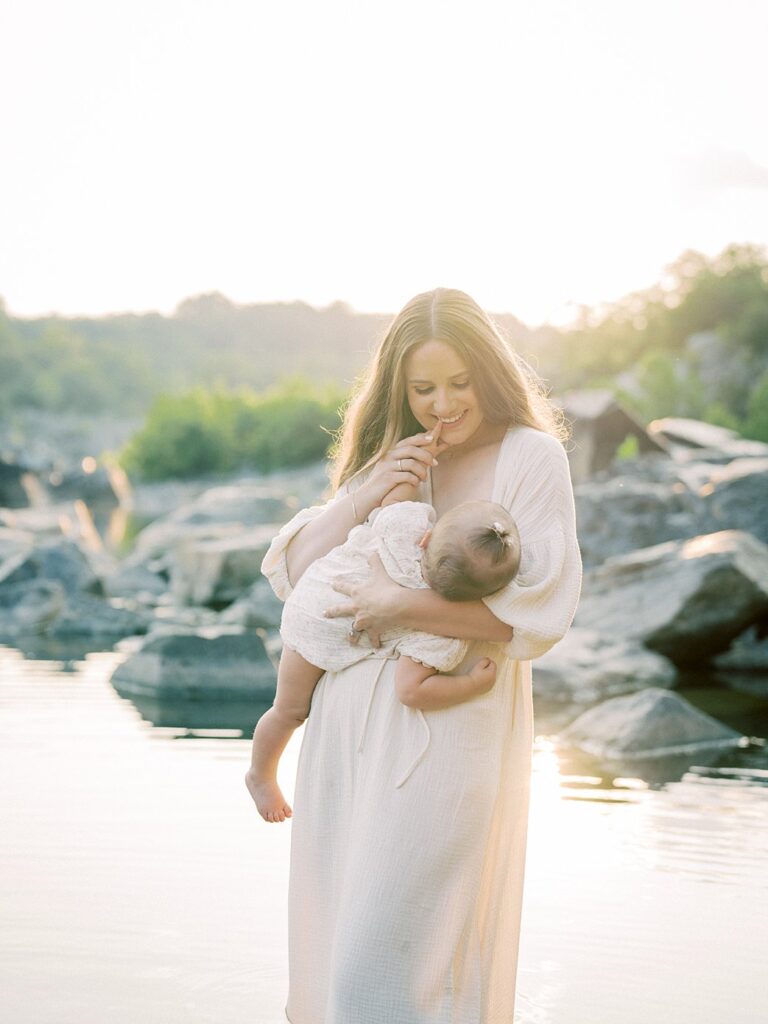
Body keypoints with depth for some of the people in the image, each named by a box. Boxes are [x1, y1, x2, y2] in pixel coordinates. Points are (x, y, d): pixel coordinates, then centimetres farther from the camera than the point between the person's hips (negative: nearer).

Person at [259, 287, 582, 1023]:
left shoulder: (531, 456, -4)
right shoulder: (389, 459, 14)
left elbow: (541, 613, -13)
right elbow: (288, 570, 8)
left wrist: (401, 606, -15)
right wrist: (363, 497, -7)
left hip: (446, 722, -6)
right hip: (348, 722, 6)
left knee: (389, 961, -6)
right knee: (334, 941, 14)